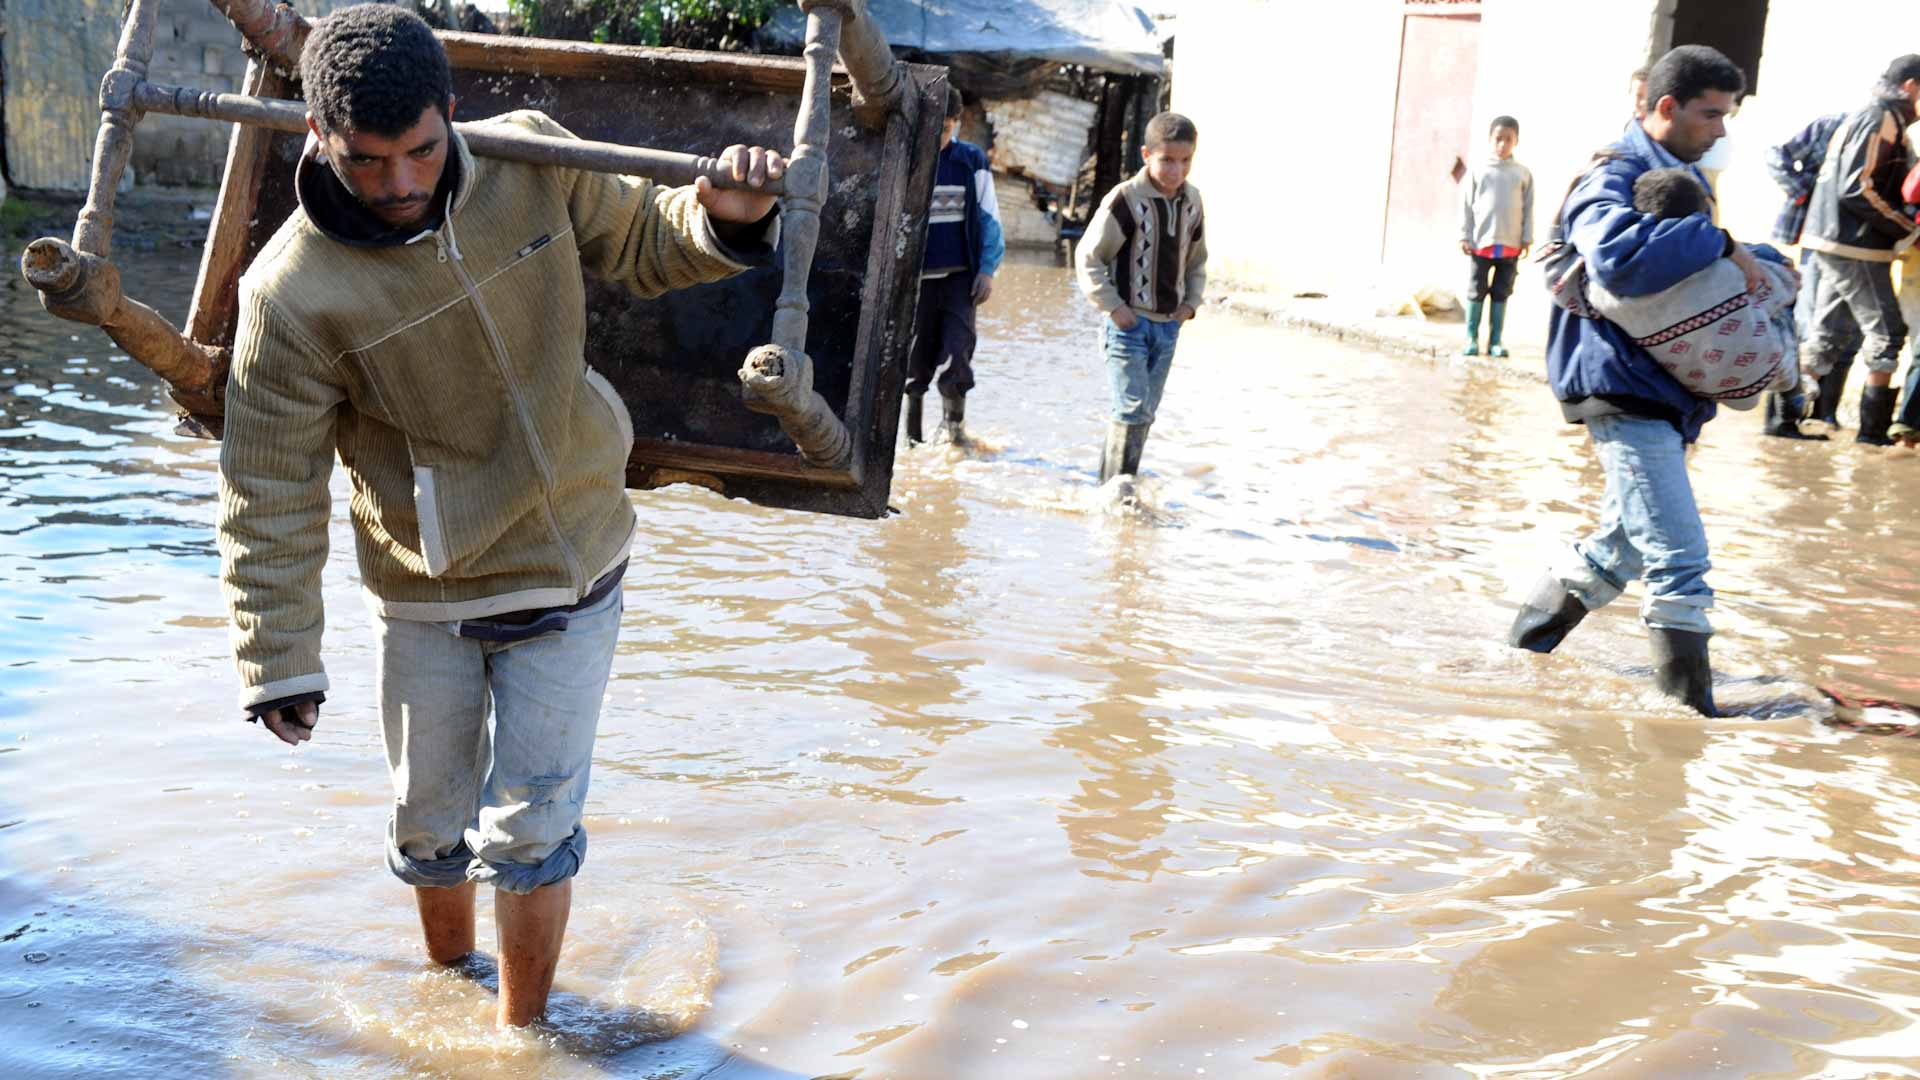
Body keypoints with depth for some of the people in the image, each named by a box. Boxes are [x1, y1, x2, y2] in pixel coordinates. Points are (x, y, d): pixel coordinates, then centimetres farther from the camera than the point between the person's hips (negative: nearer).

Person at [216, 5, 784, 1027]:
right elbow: (270, 493, -13)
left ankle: (521, 1034, 26)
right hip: (424, 597, 0)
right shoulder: (293, 292, -21)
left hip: (570, 569, 1)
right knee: (429, 826, 17)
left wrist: (723, 218, -19)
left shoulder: (534, 163, -13)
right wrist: (278, 661, -10)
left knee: (528, 827, 2)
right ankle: (447, 976, 48)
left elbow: (645, 244, 3)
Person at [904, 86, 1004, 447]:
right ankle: (911, 435, 18)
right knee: (915, 361, 4)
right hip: (915, 278, 0)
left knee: (958, 353, -11)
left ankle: (954, 422, 12)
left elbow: (989, 218, 9)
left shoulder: (971, 161, 4)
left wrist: (988, 269, 1)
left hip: (959, 276, 1)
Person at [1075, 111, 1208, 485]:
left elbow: (1196, 259, 21)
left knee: (1146, 412, 11)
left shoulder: (1191, 202, 5)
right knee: (1132, 409, -13)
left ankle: (1122, 483, 22)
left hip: (1168, 324, 6)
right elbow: (1088, 257, -10)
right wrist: (1114, 306, -14)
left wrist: (1191, 301, 7)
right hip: (1129, 322, -6)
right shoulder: (1126, 199, -15)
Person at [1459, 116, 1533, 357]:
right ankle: (1472, 339, 9)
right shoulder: (1479, 171, 1)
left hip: (1510, 244, 1)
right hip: (1482, 241, -1)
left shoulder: (1523, 173, 5)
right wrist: (1465, 237, -2)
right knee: (1476, 291, 3)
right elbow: (1467, 205, 2)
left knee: (1501, 293, 6)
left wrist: (1527, 239, 2)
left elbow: (1528, 209, 6)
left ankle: (1495, 341, 10)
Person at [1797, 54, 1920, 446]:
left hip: (1836, 242, 9)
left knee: (1826, 337, 11)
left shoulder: (1865, 118, 17)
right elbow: (1857, 190, -20)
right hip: (1856, 246, -9)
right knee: (1887, 334, -2)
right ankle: (1874, 427, 1)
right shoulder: (1882, 120, -13)